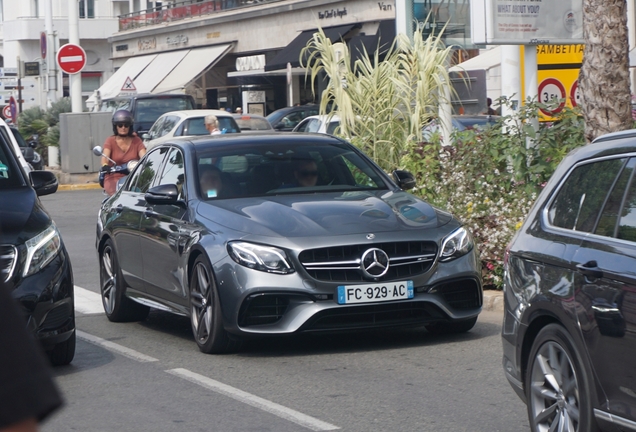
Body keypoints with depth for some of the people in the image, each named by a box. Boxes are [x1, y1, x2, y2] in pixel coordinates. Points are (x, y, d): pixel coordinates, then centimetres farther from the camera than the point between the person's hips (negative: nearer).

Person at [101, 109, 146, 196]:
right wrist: (105, 165, -35)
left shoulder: (136, 141, 12)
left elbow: (143, 156, -5)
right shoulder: (110, 141, 6)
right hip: (114, 179, -2)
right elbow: (105, 157, -11)